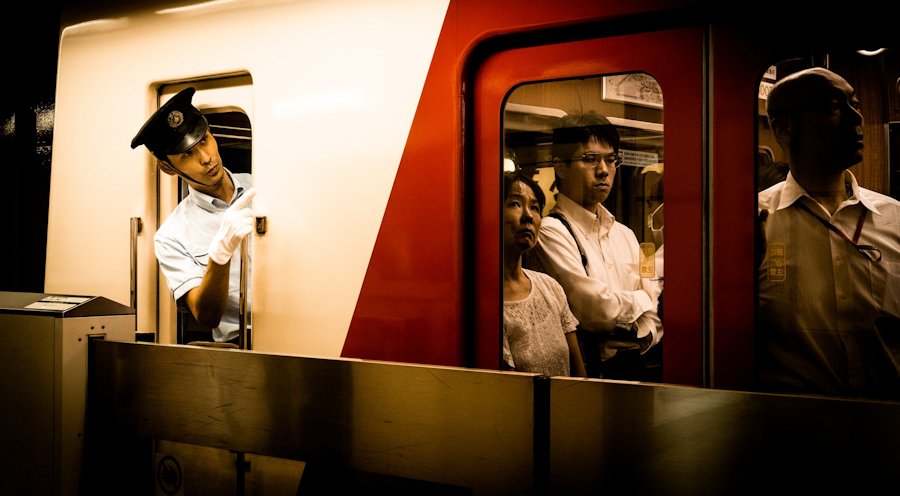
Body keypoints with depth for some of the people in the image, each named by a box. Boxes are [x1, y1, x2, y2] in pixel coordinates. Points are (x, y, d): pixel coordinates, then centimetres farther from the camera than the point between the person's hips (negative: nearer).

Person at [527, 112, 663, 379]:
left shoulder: (625, 234, 18)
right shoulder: (551, 232, -10)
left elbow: (651, 310, 18)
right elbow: (598, 309, -16)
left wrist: (645, 335, -5)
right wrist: (642, 298, 4)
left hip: (636, 365, 8)